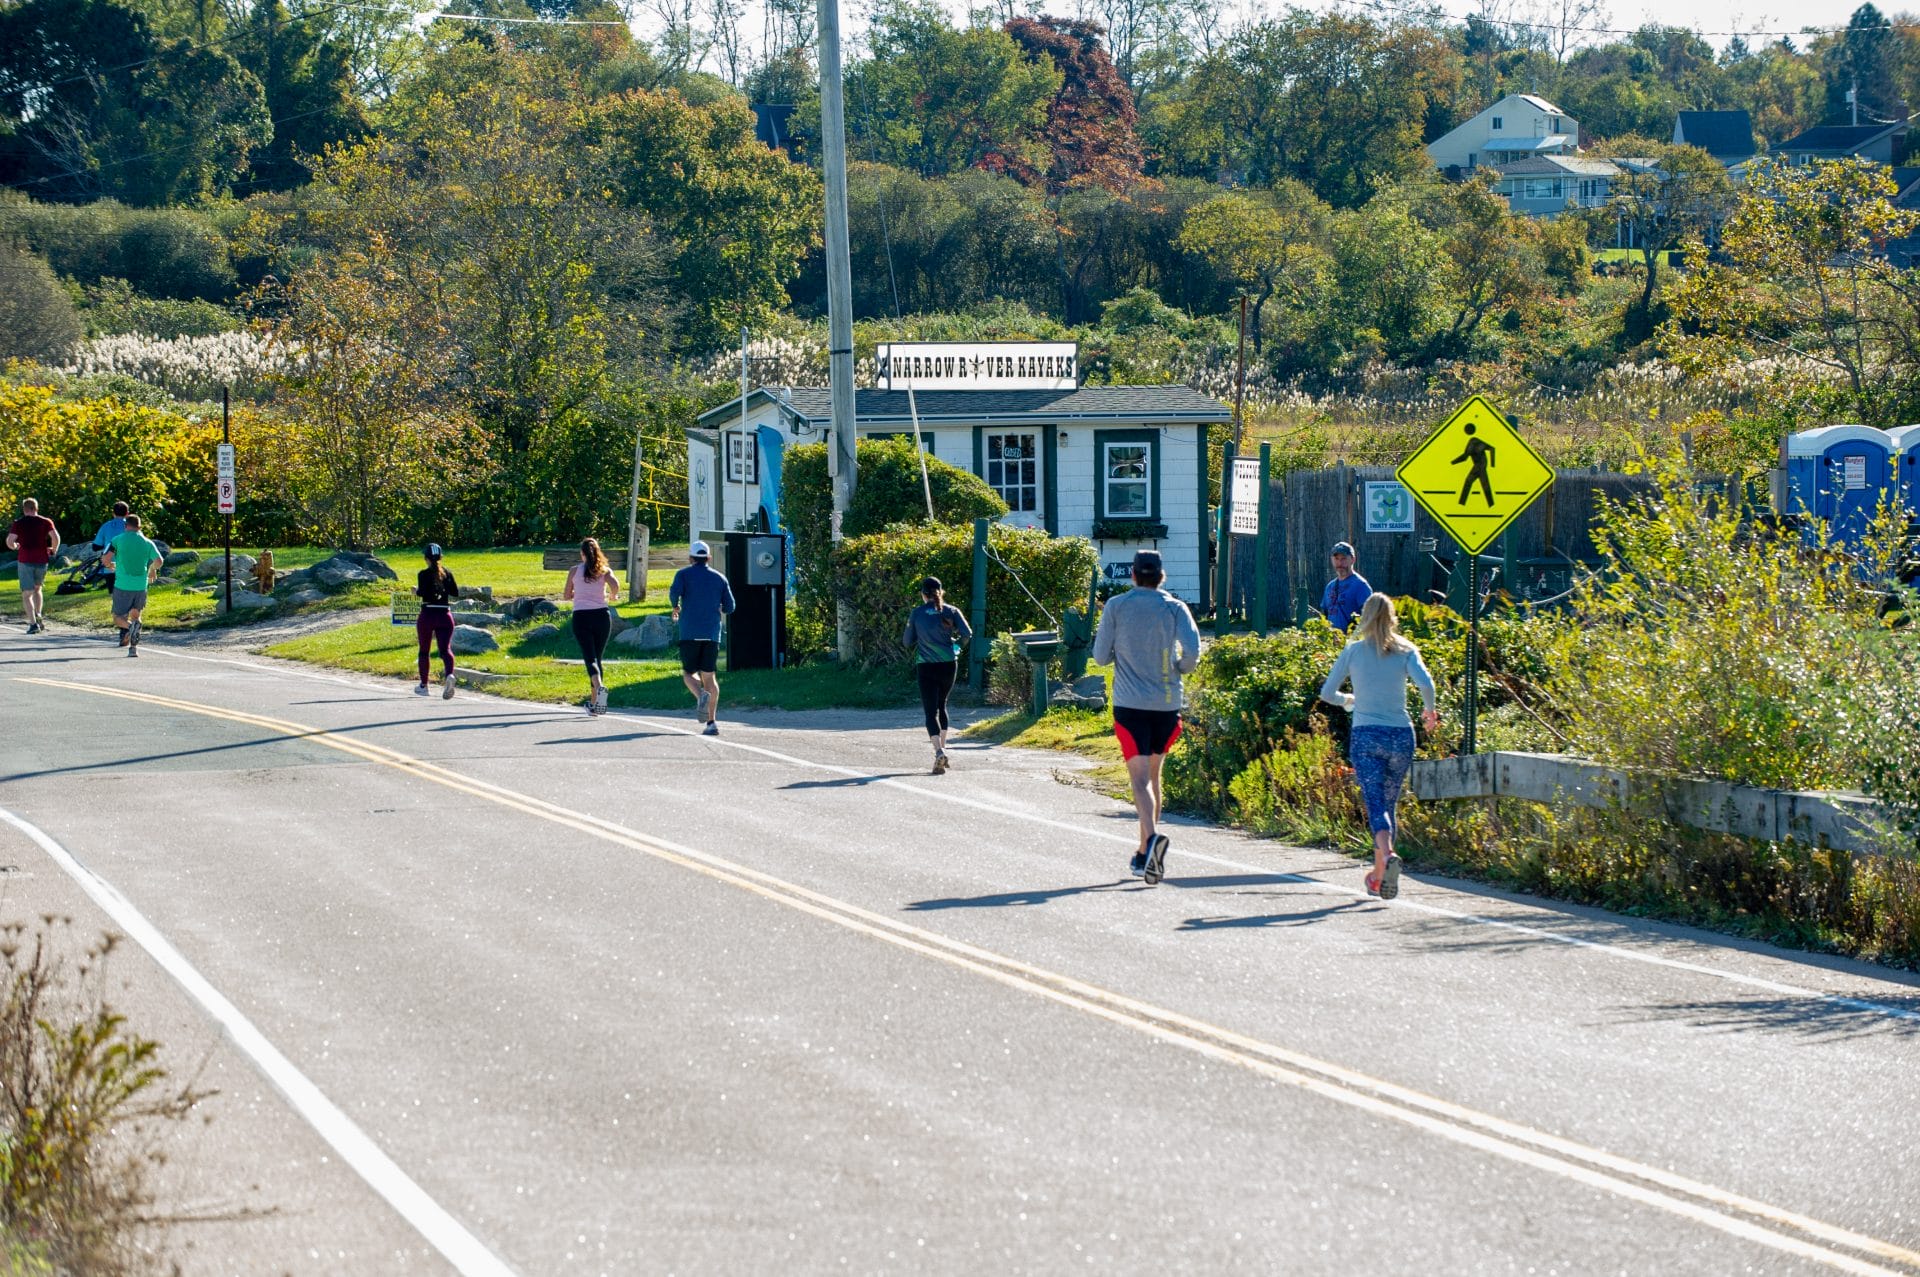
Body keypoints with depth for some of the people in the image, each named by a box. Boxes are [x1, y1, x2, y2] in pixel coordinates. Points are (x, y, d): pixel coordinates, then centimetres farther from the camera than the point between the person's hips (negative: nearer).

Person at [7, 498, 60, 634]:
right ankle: (39, 616, 9)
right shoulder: (46, 522, 4)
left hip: (25, 560, -3)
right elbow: (56, 537, -10)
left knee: (27, 594, -1)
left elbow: (9, 541, -9)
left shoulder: (18, 523, 1)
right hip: (42, 560, 3)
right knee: (37, 589, 25)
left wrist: (15, 547, 13)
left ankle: (33, 623, -15)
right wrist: (53, 550, 6)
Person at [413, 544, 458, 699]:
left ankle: (424, 686, 23)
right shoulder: (447, 573, 5)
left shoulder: (424, 574, -6)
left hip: (428, 615, -2)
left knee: (424, 651, 14)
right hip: (445, 616, 2)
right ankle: (449, 675, -36)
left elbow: (423, 593, -18)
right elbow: (455, 593, 2)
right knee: (445, 649, -6)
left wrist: (416, 590, 3)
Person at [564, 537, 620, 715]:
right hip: (601, 615, 2)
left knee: (590, 658, -10)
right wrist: (612, 597, 6)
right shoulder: (605, 570, 5)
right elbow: (615, 584, -14)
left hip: (581, 617, -2)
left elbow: (568, 596, 10)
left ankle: (599, 686, -40)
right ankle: (594, 703, 15)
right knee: (597, 658, 13)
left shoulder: (575, 570, 6)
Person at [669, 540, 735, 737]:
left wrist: (676, 607, 6)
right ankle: (712, 722, -5)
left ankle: (700, 695, -24)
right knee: (709, 676, 5)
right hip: (712, 633, 2)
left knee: (689, 673, 9)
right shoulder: (720, 578, 12)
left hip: (690, 633, -2)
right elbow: (729, 607, 9)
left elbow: (674, 592, -14)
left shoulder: (684, 574, 4)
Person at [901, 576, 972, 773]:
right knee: (941, 705, 24)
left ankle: (939, 751, -25)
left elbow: (907, 642, 2)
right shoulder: (951, 611, 2)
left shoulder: (916, 614, -1)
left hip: (926, 667, -2)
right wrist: (957, 645, 13)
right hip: (949, 665, 2)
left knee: (931, 710, -5)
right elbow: (967, 633, -7)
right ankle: (942, 746, 26)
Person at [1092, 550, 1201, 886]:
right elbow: (1192, 651, -12)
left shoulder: (1115, 607, 0)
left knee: (1140, 778, -9)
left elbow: (1101, 656, 2)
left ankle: (1152, 836, -35)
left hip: (1129, 704, -2)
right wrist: (1179, 668, 9)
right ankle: (1144, 854, 22)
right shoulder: (1175, 608, 0)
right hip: (1167, 704, 2)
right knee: (1153, 773, 18)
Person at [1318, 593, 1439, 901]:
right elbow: (1426, 683, -13)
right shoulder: (1406, 651, 2)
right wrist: (1429, 711, 5)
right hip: (1401, 735, 2)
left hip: (1366, 736, -2)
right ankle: (1378, 875, 20)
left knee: (1376, 804, -8)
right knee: (1389, 804, 15)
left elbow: (1327, 693, 4)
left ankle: (1388, 855, -36)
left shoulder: (1353, 651, 2)